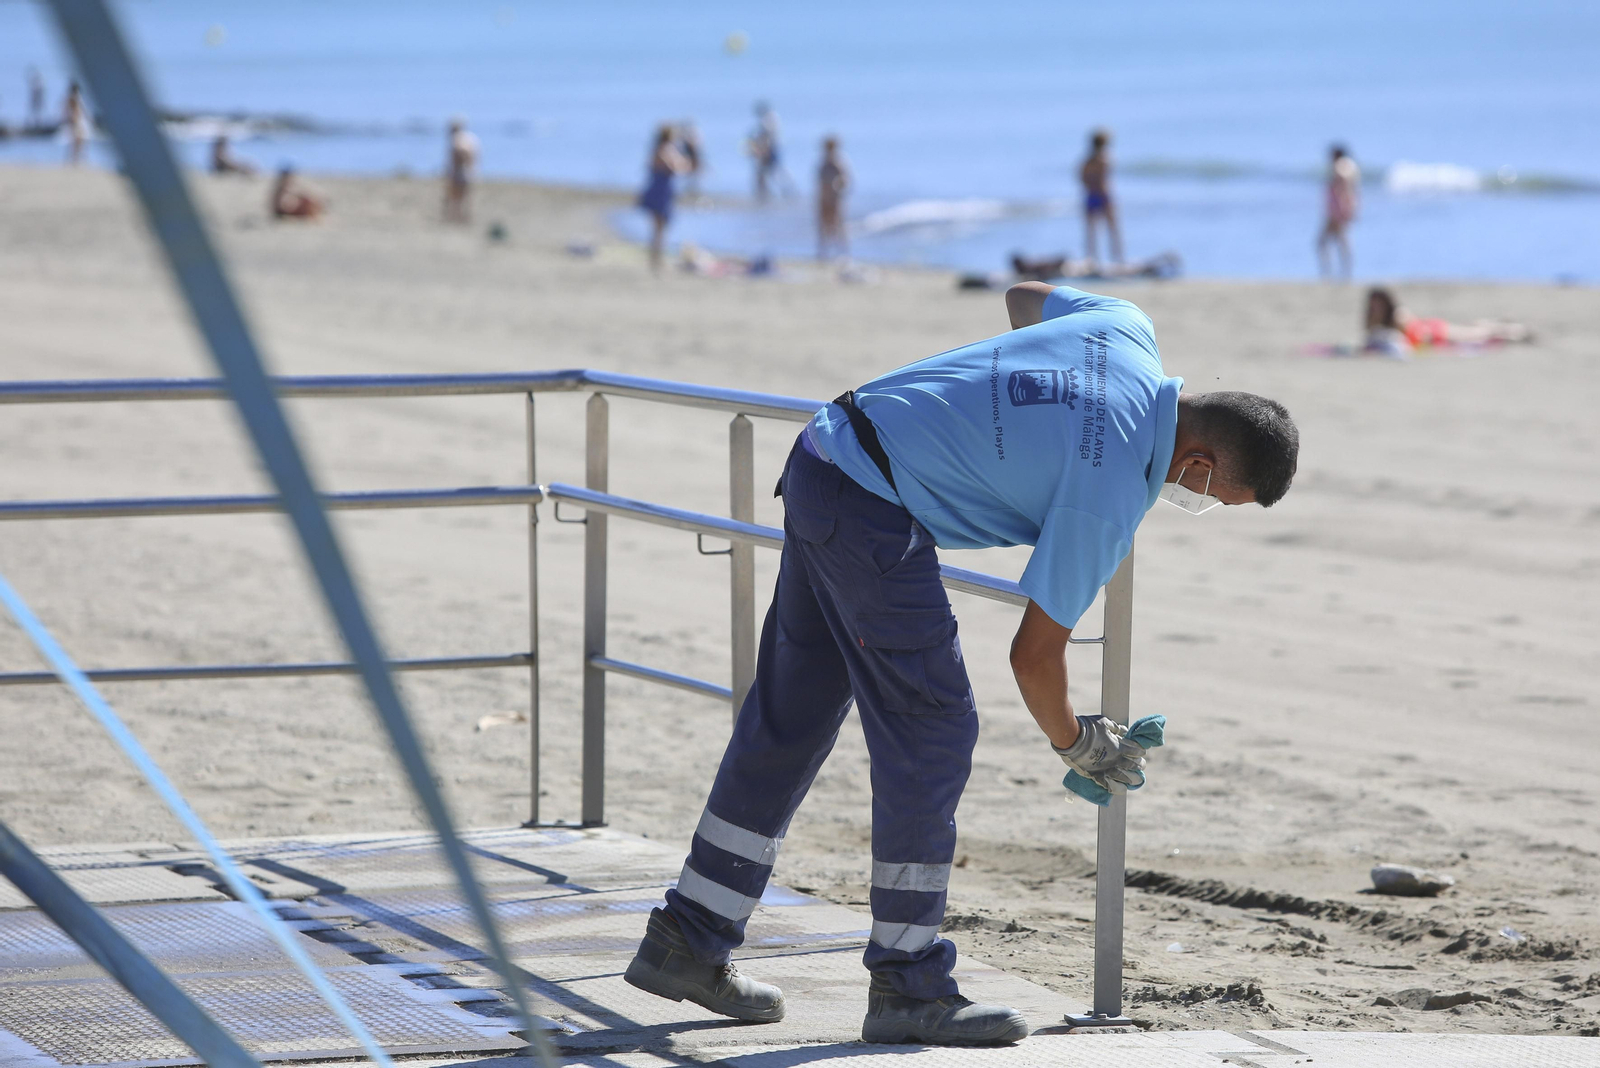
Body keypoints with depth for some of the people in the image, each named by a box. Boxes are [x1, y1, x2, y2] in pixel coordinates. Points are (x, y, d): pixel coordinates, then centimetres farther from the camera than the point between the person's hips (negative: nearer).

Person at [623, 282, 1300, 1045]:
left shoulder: (1128, 329, 3)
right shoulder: (1110, 495, -17)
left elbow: (1024, 296, 26)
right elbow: (1034, 653, -8)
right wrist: (1077, 744, 9)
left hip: (823, 459, 10)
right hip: (874, 514, -10)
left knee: (788, 718, 15)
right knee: (931, 731, -4)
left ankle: (688, 942, 21)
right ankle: (907, 986, 0)